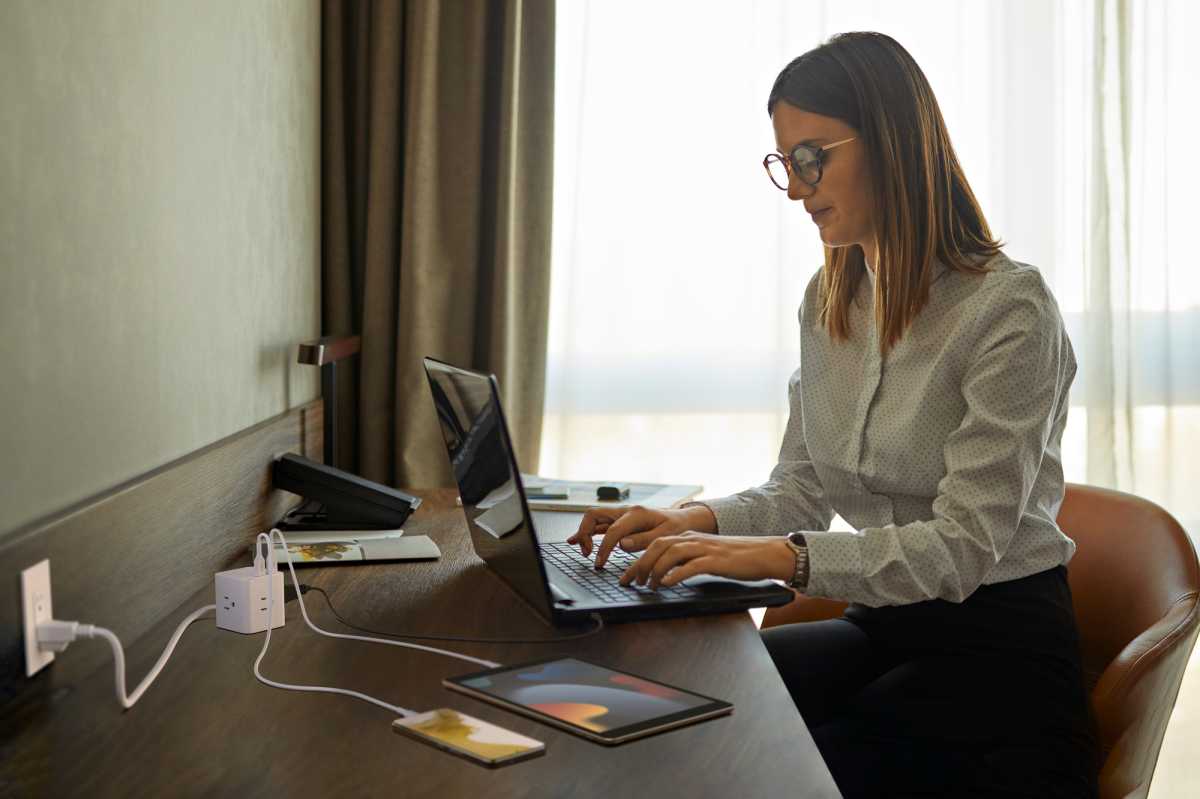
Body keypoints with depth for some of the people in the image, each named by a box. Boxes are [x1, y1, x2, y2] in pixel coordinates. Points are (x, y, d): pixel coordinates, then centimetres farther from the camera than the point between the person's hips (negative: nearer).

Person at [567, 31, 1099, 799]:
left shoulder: (1008, 305, -15)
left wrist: (779, 556, -31)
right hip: (880, 629, 6)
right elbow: (803, 490, 11)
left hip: (996, 649, -6)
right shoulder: (828, 303, 8)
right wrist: (700, 520, -9)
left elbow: (965, 543, -21)